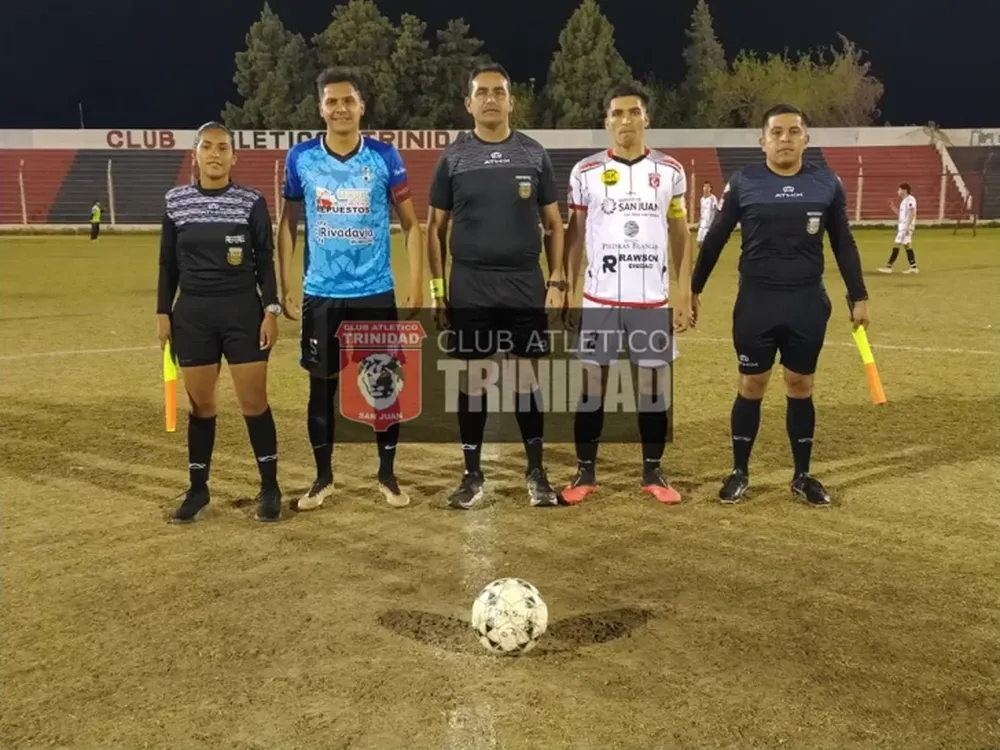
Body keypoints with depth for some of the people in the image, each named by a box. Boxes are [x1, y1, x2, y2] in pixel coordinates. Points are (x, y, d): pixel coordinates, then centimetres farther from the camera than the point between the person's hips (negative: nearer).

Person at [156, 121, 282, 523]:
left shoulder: (251, 201, -2)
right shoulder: (175, 201, 4)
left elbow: (265, 261, 0)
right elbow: (168, 263, 9)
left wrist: (272, 310, -7)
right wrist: (163, 312, 5)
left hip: (243, 311, -2)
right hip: (192, 314, 2)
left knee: (254, 401, 0)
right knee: (200, 404, 8)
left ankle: (270, 487, 14)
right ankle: (198, 488, 22)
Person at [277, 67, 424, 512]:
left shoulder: (385, 157, -2)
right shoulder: (300, 158, 1)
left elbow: (411, 224, 3)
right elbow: (287, 225, 10)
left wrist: (416, 287, -4)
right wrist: (285, 286, 3)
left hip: (376, 293, -1)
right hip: (320, 294, 1)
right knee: (322, 386, 8)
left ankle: (387, 476, 22)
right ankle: (323, 478, 24)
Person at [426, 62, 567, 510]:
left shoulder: (534, 155, 5)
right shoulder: (453, 157, 3)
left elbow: (553, 224, 7)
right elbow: (436, 227, 6)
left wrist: (557, 281, -2)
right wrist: (437, 286, -1)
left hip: (525, 284, 0)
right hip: (469, 285, 0)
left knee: (527, 375, 4)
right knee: (471, 377, 5)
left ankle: (536, 473, 17)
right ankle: (472, 476, 17)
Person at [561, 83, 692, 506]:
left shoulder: (671, 172, 5)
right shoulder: (585, 172, 2)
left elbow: (680, 236, 9)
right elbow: (573, 236, 7)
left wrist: (685, 292, 2)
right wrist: (565, 293, 1)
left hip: (653, 300, 1)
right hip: (599, 298, -1)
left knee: (653, 385, 6)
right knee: (590, 385, 2)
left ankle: (653, 473, 19)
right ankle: (585, 473, 14)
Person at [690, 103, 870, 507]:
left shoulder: (827, 184, 2)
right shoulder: (743, 182, -2)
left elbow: (843, 244, 8)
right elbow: (715, 239, 3)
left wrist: (858, 297, 5)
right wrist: (693, 289, 3)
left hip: (808, 302, 2)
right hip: (756, 300, -1)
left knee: (801, 387, 9)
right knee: (751, 386, 5)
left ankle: (802, 475, 22)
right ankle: (739, 472, 19)